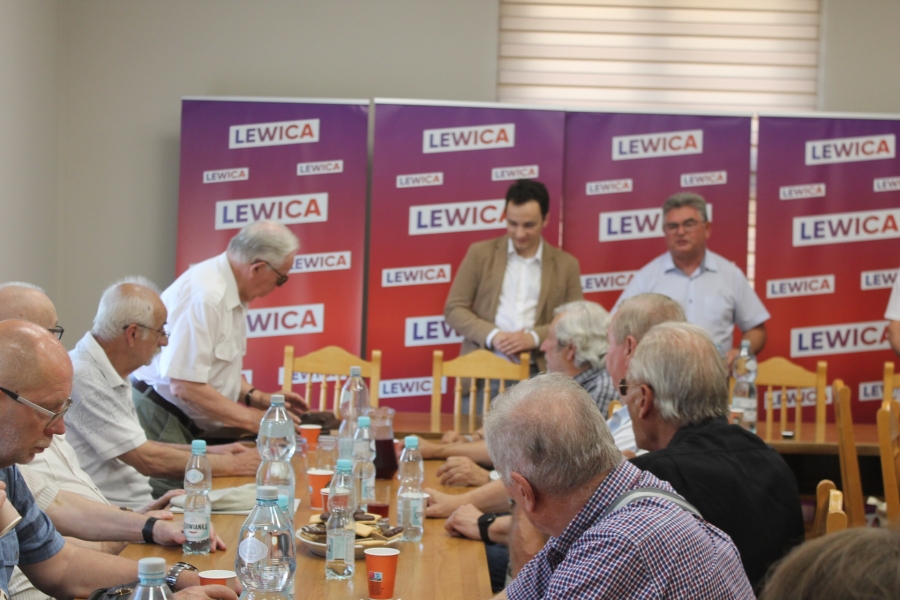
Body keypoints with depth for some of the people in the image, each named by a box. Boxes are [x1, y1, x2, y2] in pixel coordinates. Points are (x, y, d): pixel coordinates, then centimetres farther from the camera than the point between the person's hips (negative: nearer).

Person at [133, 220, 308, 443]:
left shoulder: (232, 292, 7)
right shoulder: (204, 296, -23)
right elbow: (184, 387, -25)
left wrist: (257, 397, 7)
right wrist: (253, 420, -18)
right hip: (157, 418, -9)